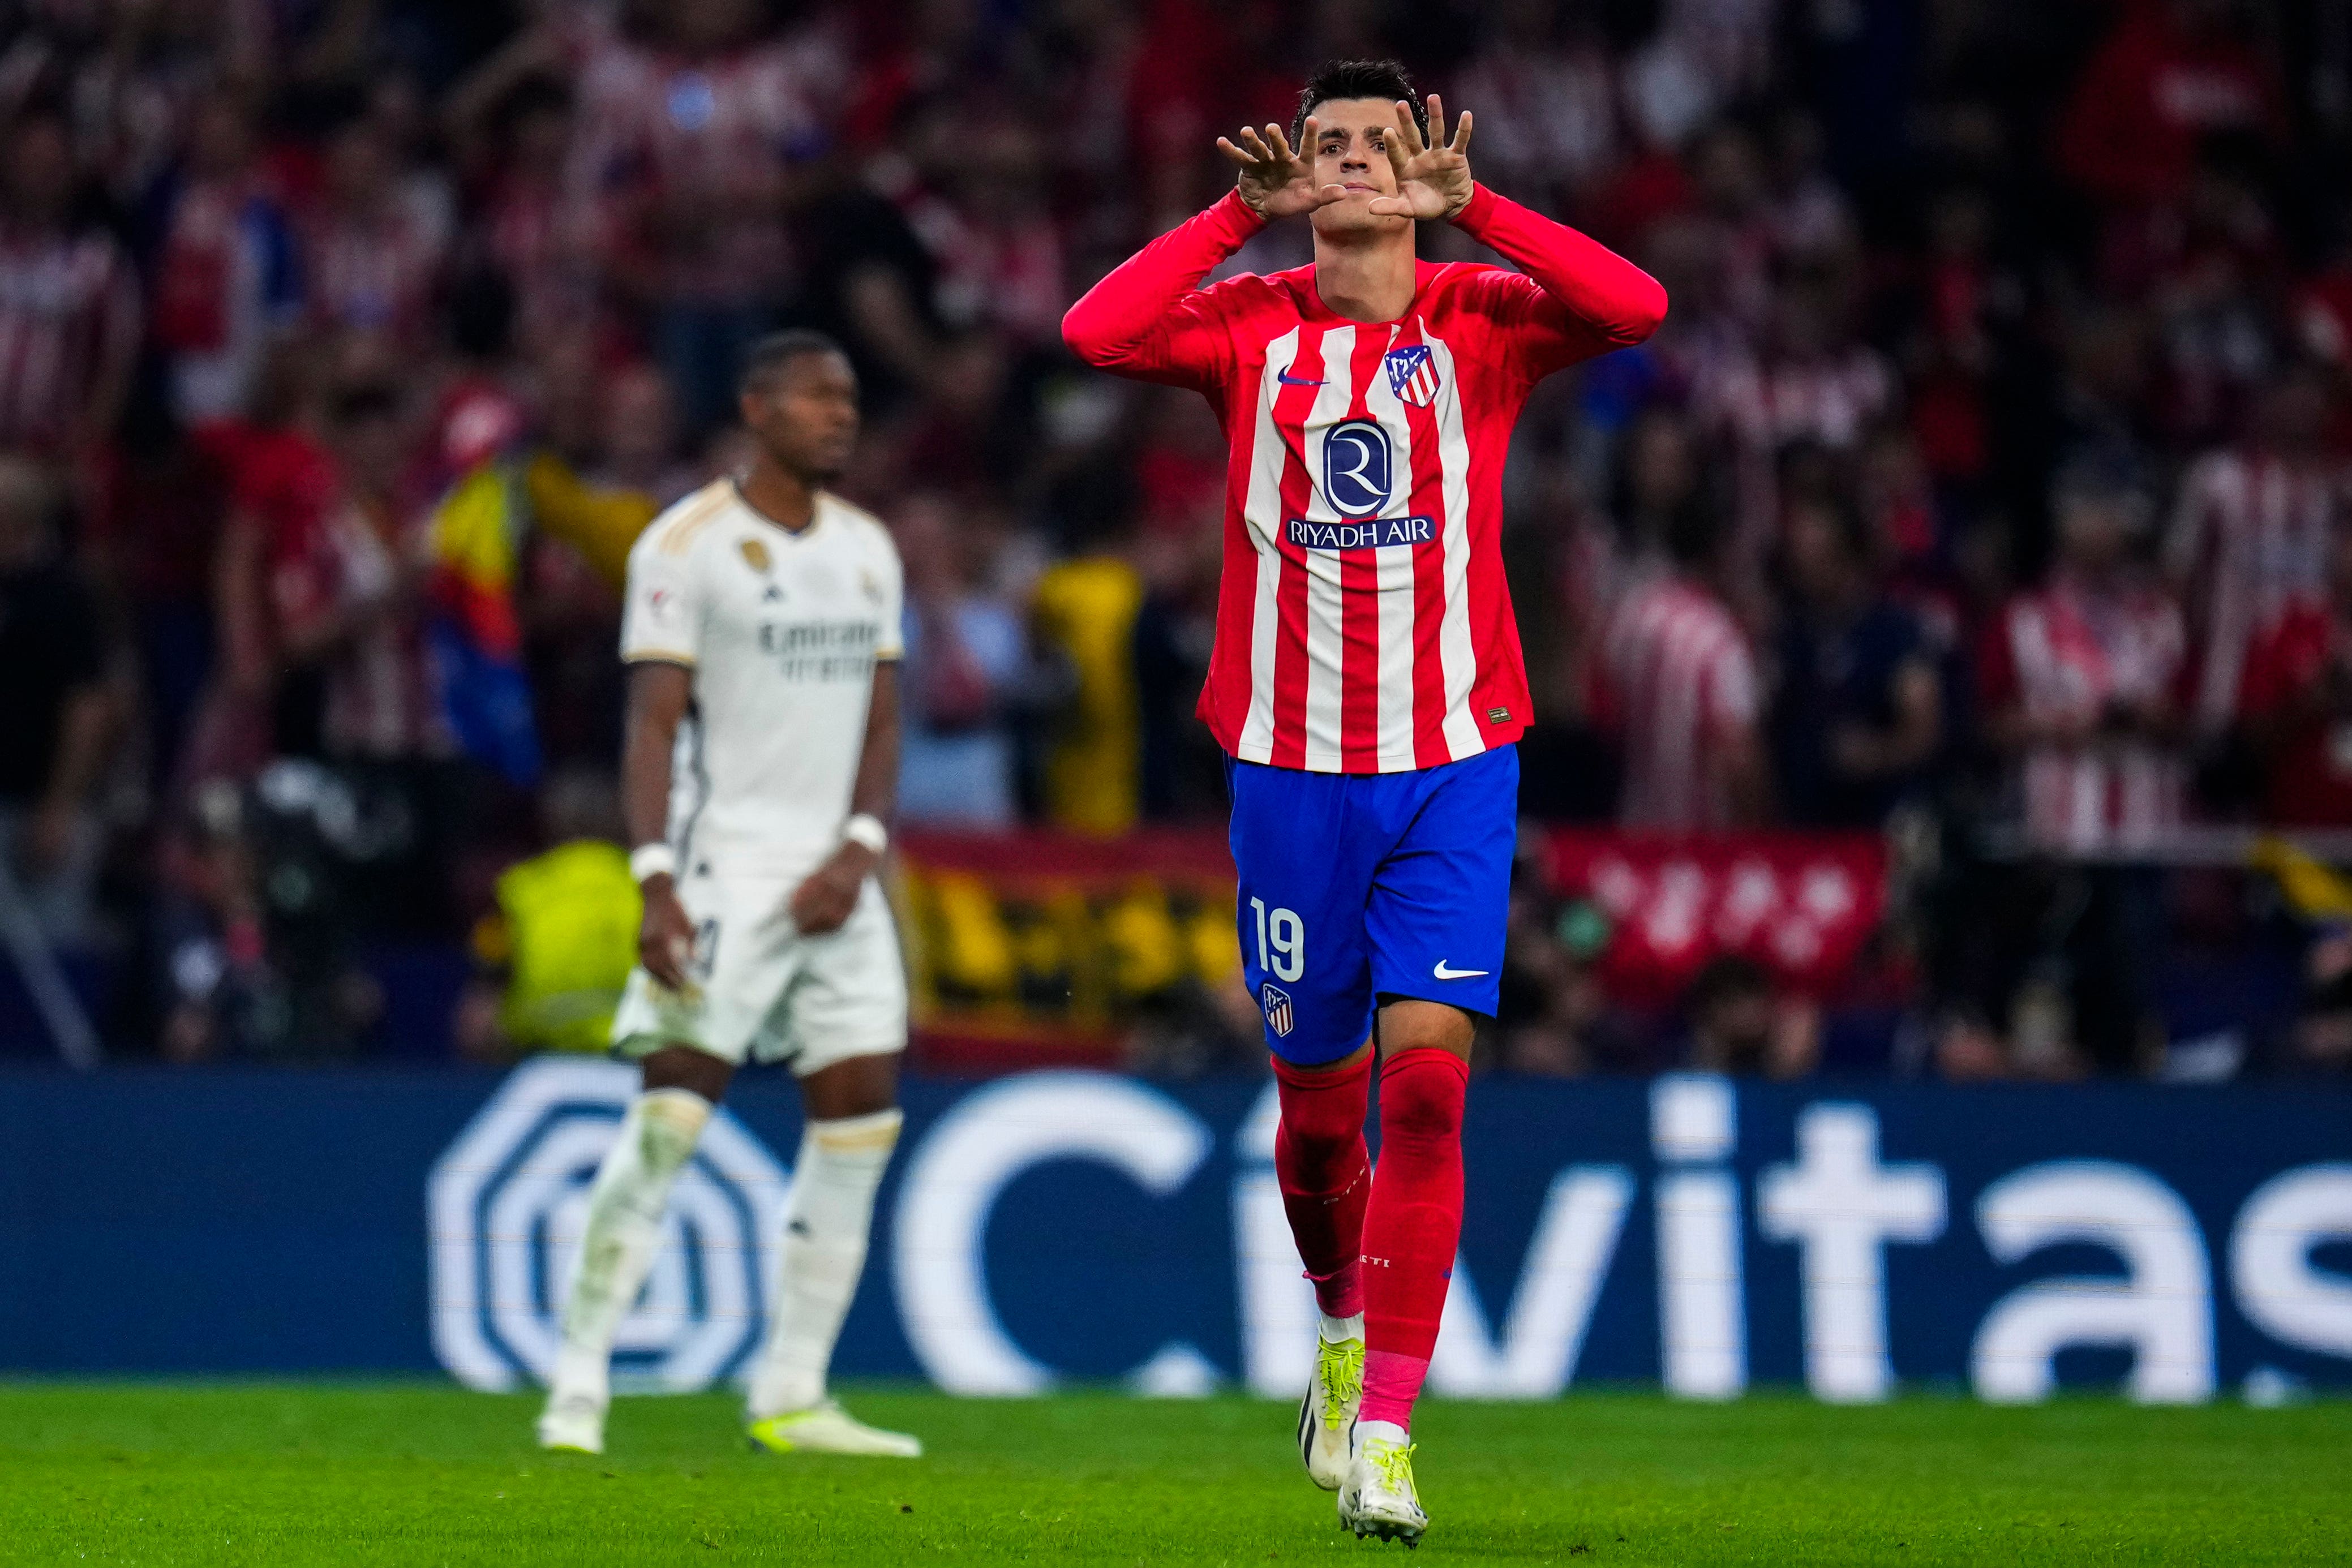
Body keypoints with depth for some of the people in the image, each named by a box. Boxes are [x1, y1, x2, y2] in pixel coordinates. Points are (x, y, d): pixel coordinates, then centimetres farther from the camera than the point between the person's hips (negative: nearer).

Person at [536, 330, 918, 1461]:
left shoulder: (867, 549, 14)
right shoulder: (687, 545, -6)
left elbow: (880, 721, 15)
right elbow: (652, 725, -10)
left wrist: (858, 853, -2)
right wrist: (656, 885, -20)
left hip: (835, 878, 7)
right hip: (726, 868, -7)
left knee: (861, 1113, 3)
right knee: (670, 1116, -13)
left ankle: (791, 1397, 10)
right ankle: (578, 1387, -9)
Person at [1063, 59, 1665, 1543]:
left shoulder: (1481, 321, 1)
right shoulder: (1255, 325, 3)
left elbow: (1635, 308, -19)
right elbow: (1098, 333, -16)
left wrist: (1468, 203, -16)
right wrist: (1244, 213, -11)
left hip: (1455, 765, -1)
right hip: (1291, 762, 1)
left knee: (1427, 1081, -13)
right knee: (1318, 1102, 9)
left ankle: (1383, 1429, -13)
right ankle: (1344, 1323, 39)